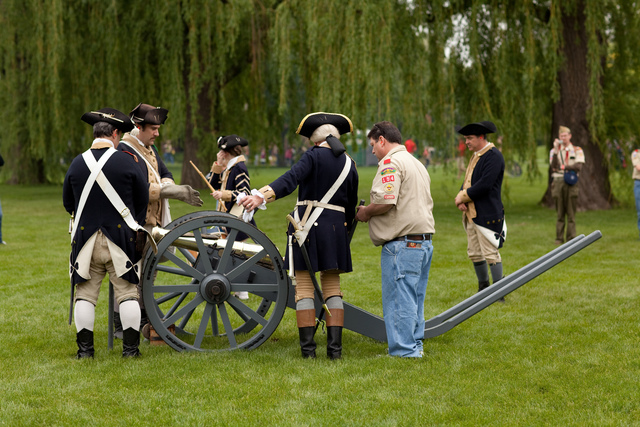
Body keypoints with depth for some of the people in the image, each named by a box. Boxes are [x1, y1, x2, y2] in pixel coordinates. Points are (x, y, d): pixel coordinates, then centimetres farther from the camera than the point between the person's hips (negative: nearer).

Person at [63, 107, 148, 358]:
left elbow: (68, 203, 10)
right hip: (120, 237, -2)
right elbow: (143, 200, 3)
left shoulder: (77, 163, -1)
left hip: (85, 239, 2)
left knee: (85, 293, 8)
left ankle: (85, 348, 9)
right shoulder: (127, 162, -7)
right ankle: (130, 347, 4)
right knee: (127, 292, 5)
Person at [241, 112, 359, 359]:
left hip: (307, 224, -4)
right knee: (332, 285, 10)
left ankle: (308, 347, -2)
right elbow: (351, 204, 17)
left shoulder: (314, 156, -6)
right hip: (335, 226, 4)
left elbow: (290, 180, -22)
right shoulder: (349, 163, 10)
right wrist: (346, 228, 33)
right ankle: (335, 347, 3)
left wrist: (261, 197, -32)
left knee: (304, 286, 1)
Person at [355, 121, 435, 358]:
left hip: (402, 244, -9)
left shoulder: (391, 162, -9)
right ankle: (415, 348, 18)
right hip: (425, 241, 10)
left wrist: (366, 212, -3)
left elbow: (386, 201, -22)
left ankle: (403, 352, -4)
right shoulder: (418, 164, 21)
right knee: (414, 301, 14)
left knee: (398, 301, -5)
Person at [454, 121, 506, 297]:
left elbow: (484, 185, -22)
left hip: (487, 215, -9)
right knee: (474, 254, 13)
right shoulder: (475, 156, 17)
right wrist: (460, 199, -4)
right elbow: (467, 181, 17)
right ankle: (483, 289, 26)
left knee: (491, 254, -7)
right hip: (471, 214, 9)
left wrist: (463, 197, -11)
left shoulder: (493, 156, -13)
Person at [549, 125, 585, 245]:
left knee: (571, 213, -2)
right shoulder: (555, 150, 12)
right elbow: (553, 165, -4)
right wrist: (556, 150, -9)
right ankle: (559, 238, 5)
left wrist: (565, 167, -17)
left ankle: (571, 238, 0)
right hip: (558, 181, 1)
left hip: (571, 182, -1)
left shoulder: (577, 150, 8)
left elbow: (578, 166, -6)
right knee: (560, 213, 2)